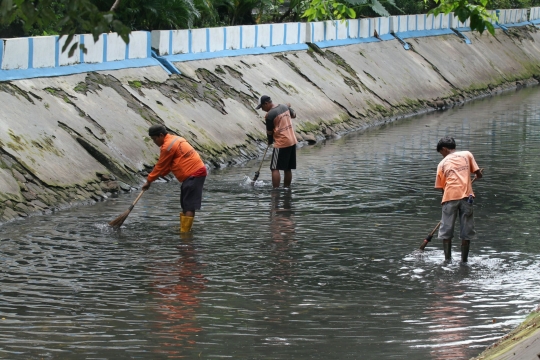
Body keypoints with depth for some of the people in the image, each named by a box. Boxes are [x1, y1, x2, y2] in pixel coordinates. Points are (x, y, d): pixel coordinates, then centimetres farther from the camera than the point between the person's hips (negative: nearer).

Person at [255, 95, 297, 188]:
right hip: (292, 141, 8)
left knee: (275, 169, -5)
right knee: (287, 169, 13)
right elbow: (294, 115, 24)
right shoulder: (285, 107, 5)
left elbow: (269, 132, -6)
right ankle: (287, 187, 18)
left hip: (281, 144, -8)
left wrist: (270, 142, 12)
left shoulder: (269, 115, -15)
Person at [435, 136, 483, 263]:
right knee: (466, 231, 7)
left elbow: (441, 186, 12)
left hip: (450, 197, -1)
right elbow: (478, 174, 10)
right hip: (466, 195, 1)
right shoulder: (467, 155, 14)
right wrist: (478, 176, 32)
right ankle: (464, 260, 7)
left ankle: (448, 259, 2)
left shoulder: (442, 163, 14)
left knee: (446, 230, 7)